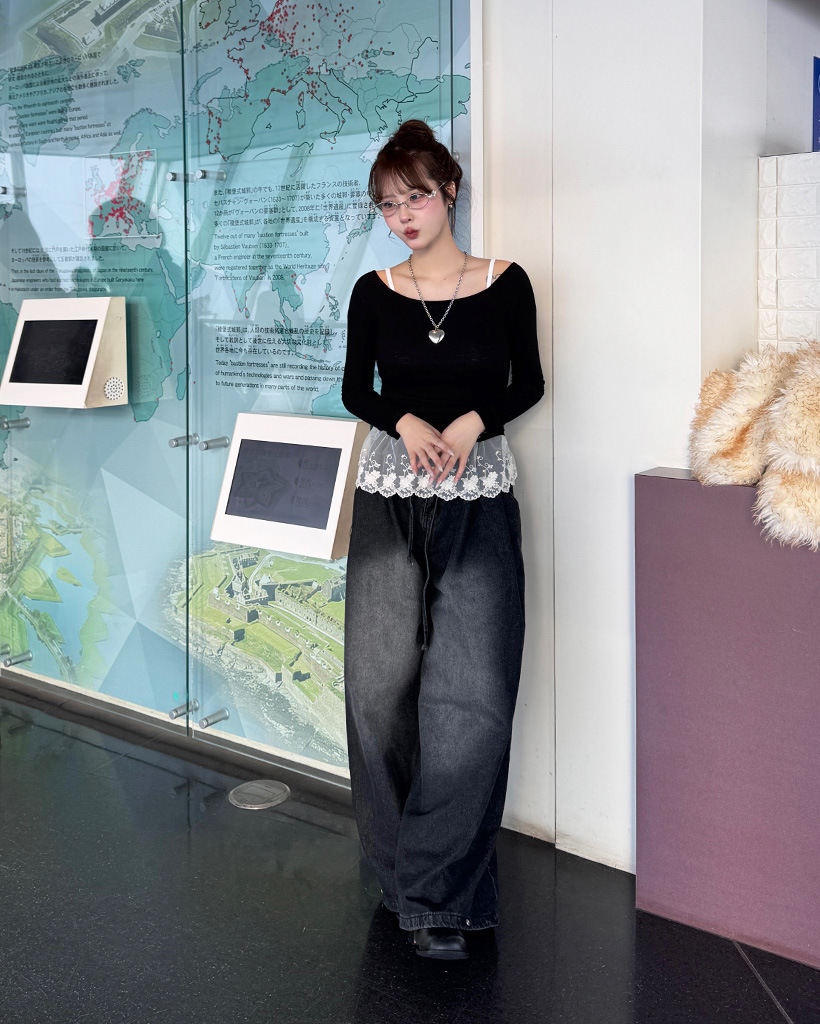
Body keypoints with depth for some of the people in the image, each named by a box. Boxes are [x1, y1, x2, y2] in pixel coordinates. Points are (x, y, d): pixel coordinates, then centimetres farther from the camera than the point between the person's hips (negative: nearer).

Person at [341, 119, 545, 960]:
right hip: (389, 497, 2)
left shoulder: (505, 284, 2)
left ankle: (438, 891, 1)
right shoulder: (373, 293, 5)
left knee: (472, 692, -8)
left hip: (477, 499, -1)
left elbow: (528, 383, 7)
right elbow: (355, 390, 9)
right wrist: (406, 423, -11)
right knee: (381, 682, 3)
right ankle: (401, 864, 22)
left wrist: (472, 421, -11)